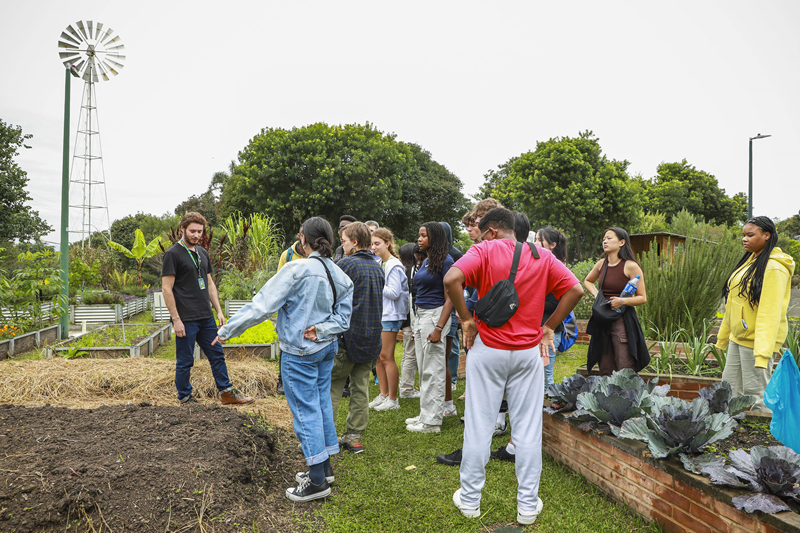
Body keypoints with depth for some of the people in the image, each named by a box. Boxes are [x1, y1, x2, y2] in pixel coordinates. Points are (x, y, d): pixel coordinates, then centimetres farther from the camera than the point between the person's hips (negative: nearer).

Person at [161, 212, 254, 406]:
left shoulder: (202, 252, 14)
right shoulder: (173, 254, -8)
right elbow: (166, 289, -12)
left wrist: (219, 310, 12)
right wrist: (176, 319, -15)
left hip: (206, 317, 7)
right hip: (186, 319, -7)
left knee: (217, 355, 11)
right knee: (185, 361, 4)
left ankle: (227, 393, 20)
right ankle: (185, 399, 18)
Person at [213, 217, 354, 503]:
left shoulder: (296, 270, -20)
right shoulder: (340, 276, 2)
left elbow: (263, 305, -20)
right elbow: (342, 318, 0)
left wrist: (228, 329, -11)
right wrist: (320, 330, -11)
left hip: (300, 353, -7)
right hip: (326, 348, 7)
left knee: (306, 410, 1)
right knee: (322, 403, 17)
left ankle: (317, 481, 9)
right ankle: (325, 468, 28)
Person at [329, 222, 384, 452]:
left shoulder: (345, 264, -10)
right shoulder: (377, 267, 12)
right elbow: (378, 302, 12)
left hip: (347, 336, -6)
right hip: (371, 337, 7)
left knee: (332, 386, 2)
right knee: (361, 387, 11)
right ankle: (354, 436, 16)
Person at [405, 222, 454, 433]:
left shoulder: (445, 261, -12)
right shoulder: (425, 261, 14)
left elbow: (449, 298, -15)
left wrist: (439, 328, -22)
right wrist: (417, 328, 19)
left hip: (435, 315, -9)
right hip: (420, 315, 9)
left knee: (433, 370, -3)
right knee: (423, 369, 14)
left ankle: (432, 421, 6)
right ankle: (425, 414, 25)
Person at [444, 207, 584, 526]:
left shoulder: (485, 251, -6)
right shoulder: (542, 257, 4)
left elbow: (452, 279, -22)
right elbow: (575, 290, -1)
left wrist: (466, 320, -11)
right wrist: (549, 327, 2)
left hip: (488, 349, -2)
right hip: (529, 352, 2)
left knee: (479, 426, 8)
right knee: (528, 430, 10)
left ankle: (470, 499, 20)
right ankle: (528, 505, 18)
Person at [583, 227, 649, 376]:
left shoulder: (630, 266, -10)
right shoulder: (601, 264, 7)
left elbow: (642, 297, -6)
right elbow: (588, 281, 28)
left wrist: (623, 301, -22)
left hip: (623, 320, -6)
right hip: (602, 321, 6)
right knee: (605, 371, 11)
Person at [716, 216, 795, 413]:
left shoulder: (774, 268, -16)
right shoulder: (750, 260, 12)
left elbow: (771, 313, -23)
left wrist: (762, 353, -28)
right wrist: (723, 336, 19)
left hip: (757, 340, -9)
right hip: (737, 338, 9)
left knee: (755, 393, -2)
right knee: (729, 388, 14)